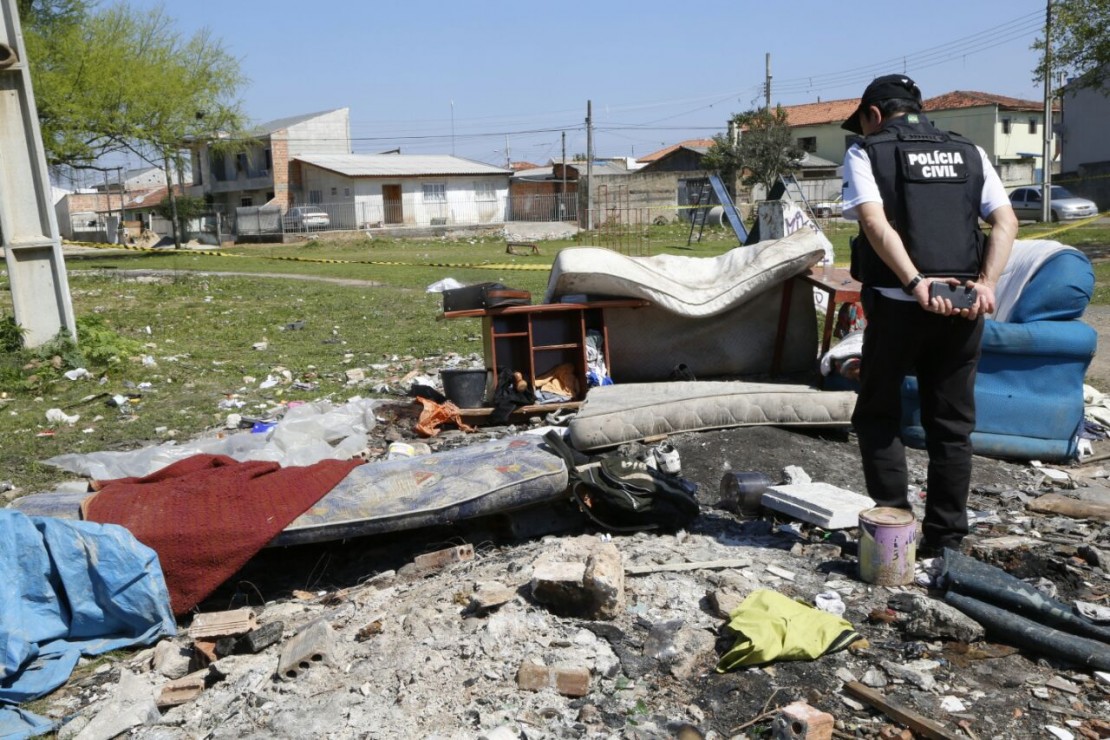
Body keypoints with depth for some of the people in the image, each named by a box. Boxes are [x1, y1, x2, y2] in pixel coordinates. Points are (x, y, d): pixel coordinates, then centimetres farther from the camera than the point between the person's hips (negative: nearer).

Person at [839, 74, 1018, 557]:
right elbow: (1006, 222, 4)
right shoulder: (969, 152, 17)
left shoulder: (866, 152, 4)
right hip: (963, 306, 4)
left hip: (897, 304, -4)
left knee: (878, 415, 11)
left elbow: (876, 223, -13)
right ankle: (945, 542, 15)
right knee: (951, 425, 10)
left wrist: (916, 283, -20)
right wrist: (986, 283, -5)